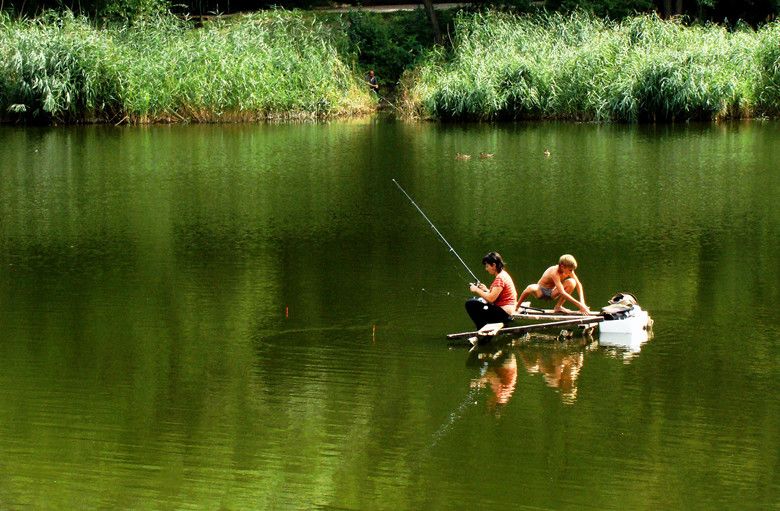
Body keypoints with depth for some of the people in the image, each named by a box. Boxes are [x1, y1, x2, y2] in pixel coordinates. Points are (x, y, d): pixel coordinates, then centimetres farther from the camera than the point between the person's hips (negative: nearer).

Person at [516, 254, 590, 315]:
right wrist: (579, 305, -43)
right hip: (541, 291, -6)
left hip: (552, 293, 6)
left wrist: (582, 302, -25)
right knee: (531, 288, -42)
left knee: (572, 282, -20)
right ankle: (517, 306, -14)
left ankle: (558, 307, -6)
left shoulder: (569, 270, -13)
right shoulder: (555, 272, -32)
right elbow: (562, 293, -39)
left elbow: (578, 284, -9)